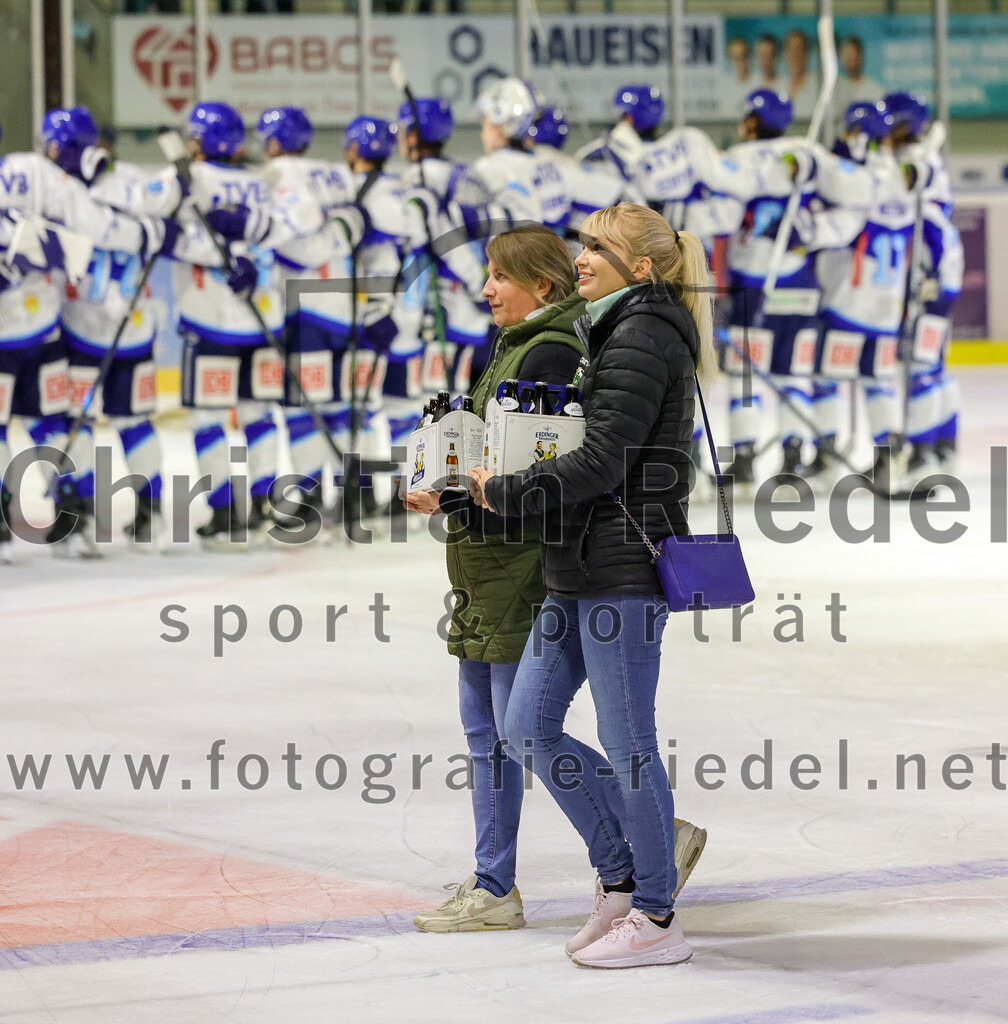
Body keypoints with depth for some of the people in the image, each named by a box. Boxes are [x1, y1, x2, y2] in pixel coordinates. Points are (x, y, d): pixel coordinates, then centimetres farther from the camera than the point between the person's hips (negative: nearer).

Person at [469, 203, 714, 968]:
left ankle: (656, 916, 7)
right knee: (528, 727, 10)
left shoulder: (644, 337, -12)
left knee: (628, 743, -3)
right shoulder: (617, 332, 18)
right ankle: (622, 875, 20)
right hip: (581, 568, 10)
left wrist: (506, 493, -12)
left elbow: (604, 459, -20)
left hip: (625, 568, -10)